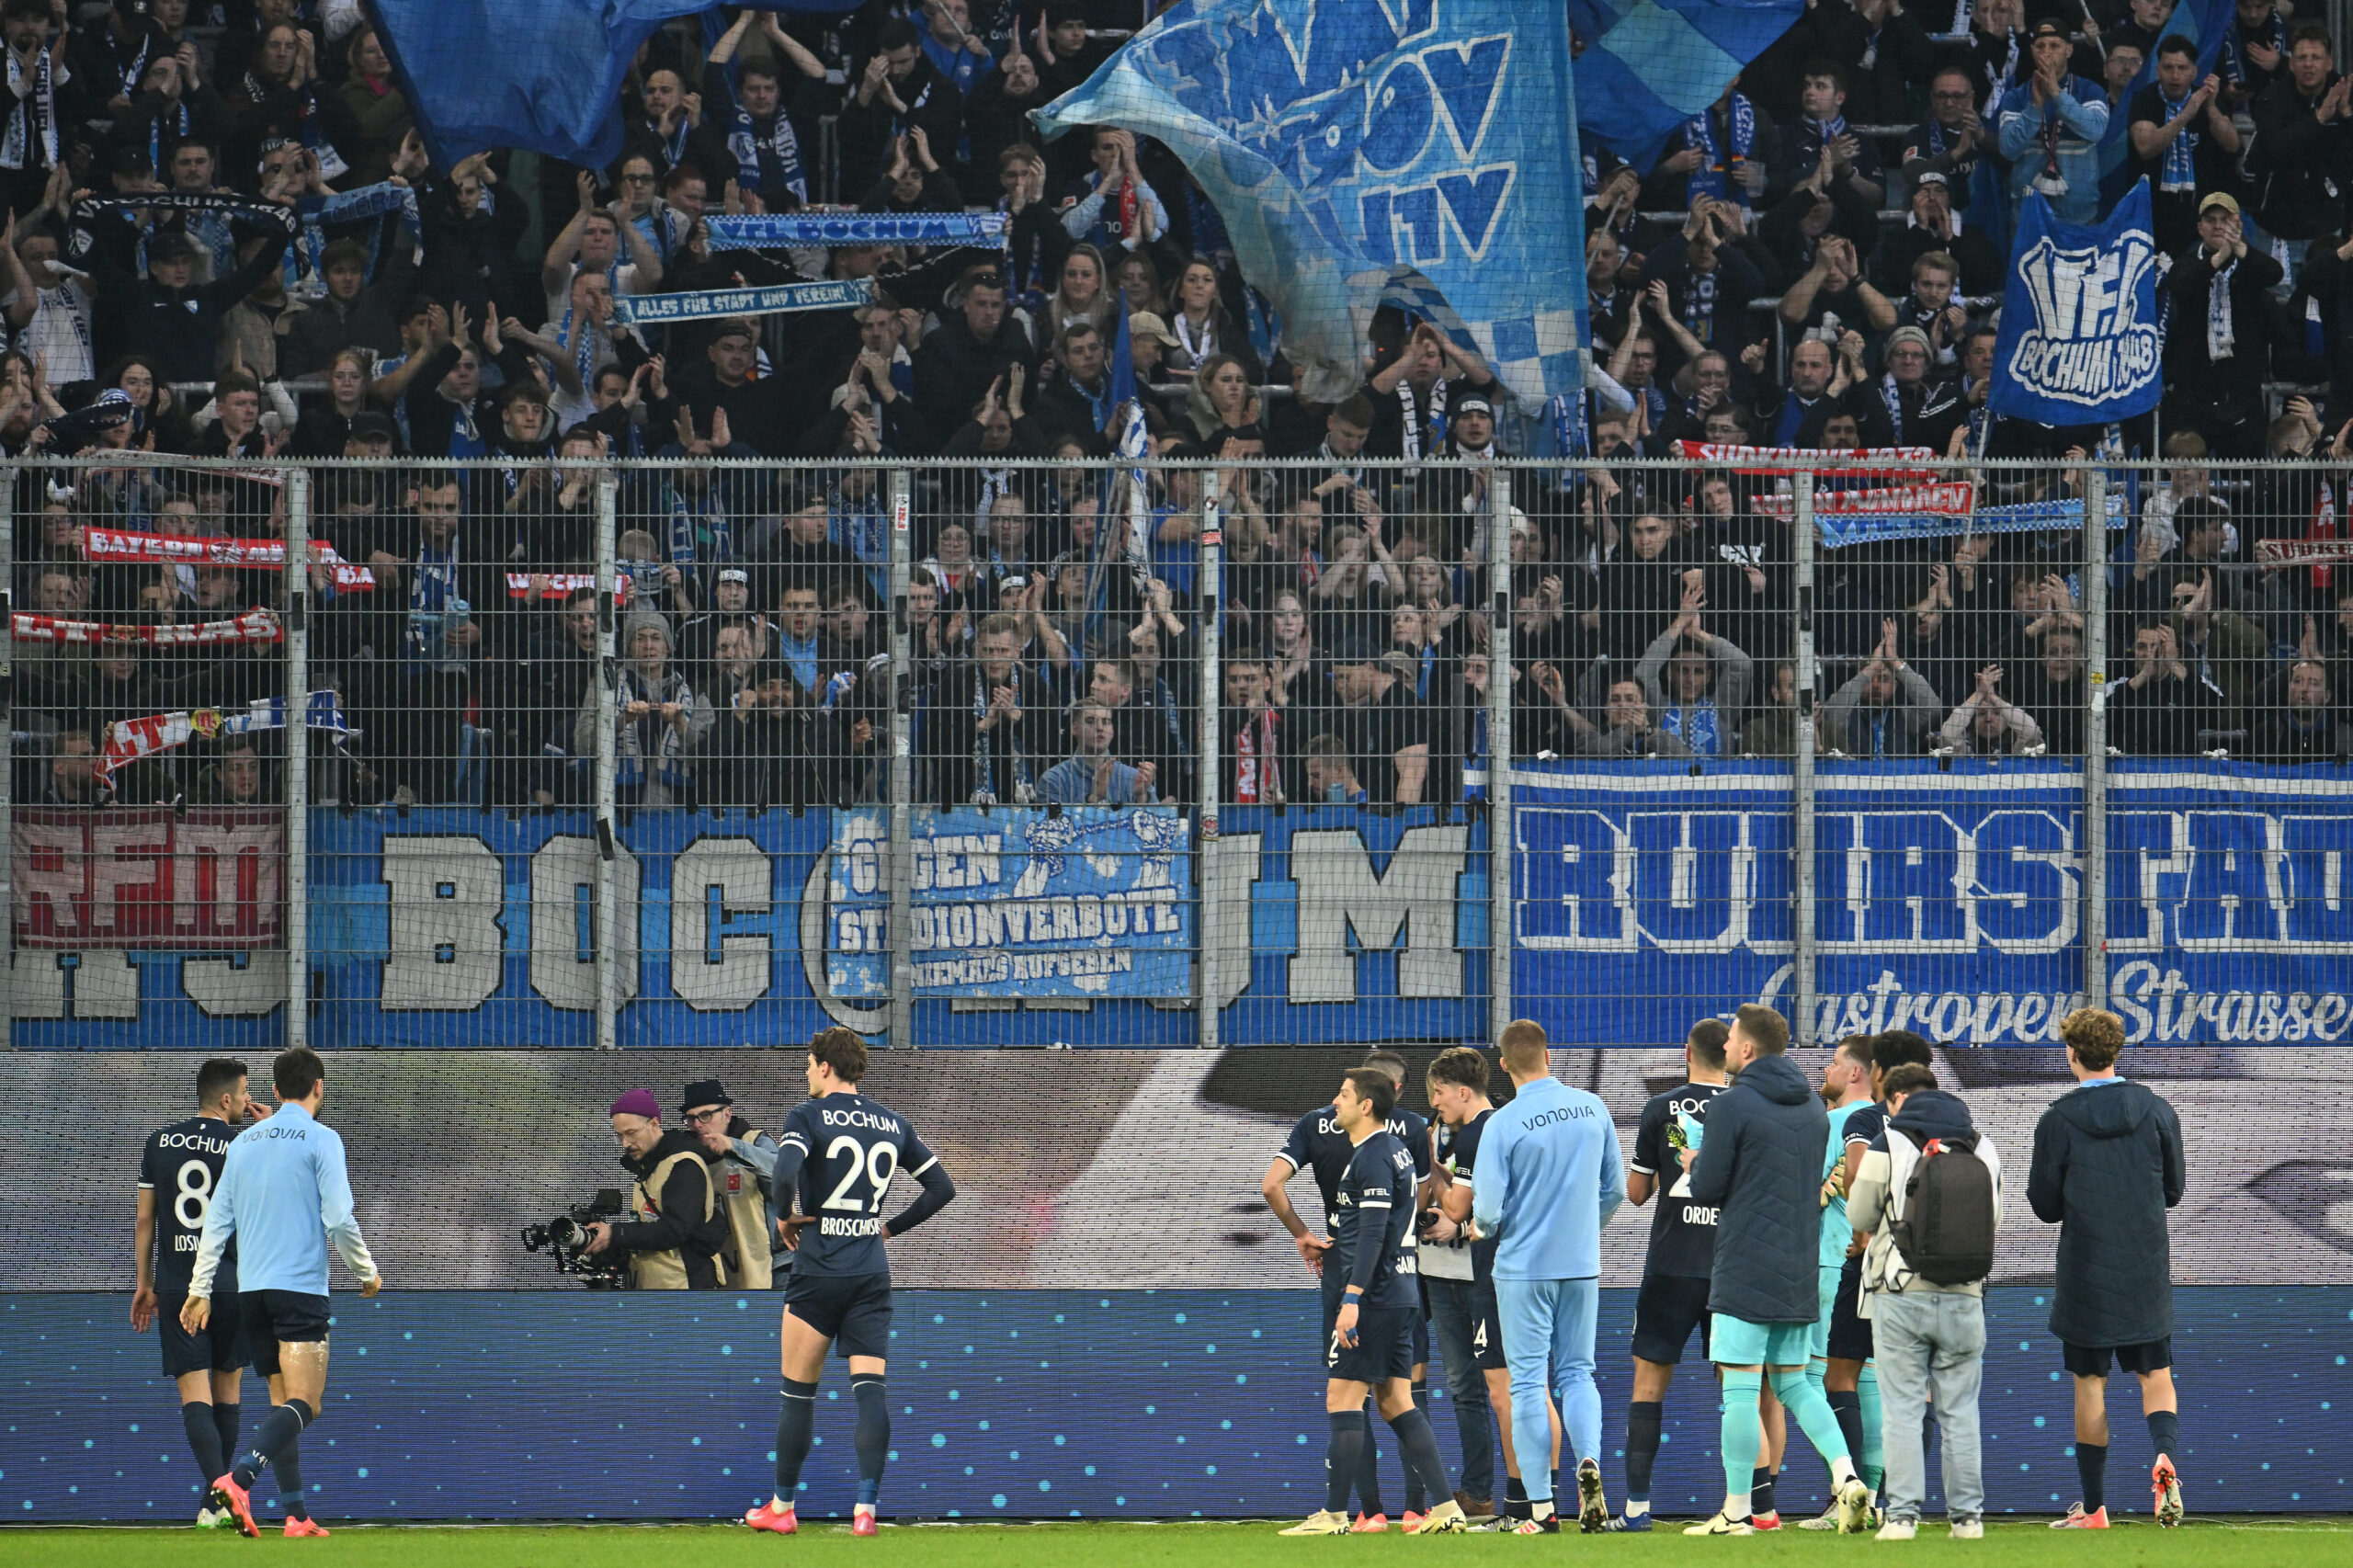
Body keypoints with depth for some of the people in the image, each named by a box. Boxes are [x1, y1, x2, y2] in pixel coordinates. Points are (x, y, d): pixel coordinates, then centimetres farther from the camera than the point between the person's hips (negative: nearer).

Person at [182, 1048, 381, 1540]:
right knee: (304, 1404, -10)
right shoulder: (321, 1140, -4)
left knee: (283, 1402, 13)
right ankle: (239, 1479, -32)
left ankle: (296, 1514, 7)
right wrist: (367, 1273, 4)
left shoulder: (244, 1143, 12)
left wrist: (201, 1290, 15)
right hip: (300, 1287, -6)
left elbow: (216, 1221, 12)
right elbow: (339, 1219, -10)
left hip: (251, 1289, 6)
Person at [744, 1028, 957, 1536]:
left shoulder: (808, 1117, -6)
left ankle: (781, 1507, 17)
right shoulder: (891, 1123, 10)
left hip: (819, 1270, -4)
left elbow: (785, 1173, -25)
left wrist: (783, 1217, -6)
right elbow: (942, 1187, 12)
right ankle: (866, 1508, -15)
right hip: (873, 1274, 4)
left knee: (798, 1393, 8)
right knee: (871, 1389, -3)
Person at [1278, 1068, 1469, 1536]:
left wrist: (1352, 1299, -24)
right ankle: (1446, 1507, 4)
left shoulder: (1372, 1157, -13)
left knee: (1342, 1398, -5)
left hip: (1373, 1298, -10)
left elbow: (1372, 1233, -21)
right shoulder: (1395, 1149, 17)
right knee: (1396, 1403, 9)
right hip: (1401, 1295, 10)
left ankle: (1334, 1515, -4)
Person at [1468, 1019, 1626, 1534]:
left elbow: (1488, 1210, -14)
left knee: (1528, 1381, 3)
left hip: (1524, 1267, -3)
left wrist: (1483, 1227, 10)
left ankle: (1541, 1507, 3)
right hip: (1582, 1266, 3)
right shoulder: (1593, 1109, -1)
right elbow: (1615, 1188, 6)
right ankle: (1589, 1459, -14)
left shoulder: (1505, 1124, -13)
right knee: (1577, 1372, 13)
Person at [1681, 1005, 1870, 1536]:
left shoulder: (1732, 1106, -11)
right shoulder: (1813, 1108, 11)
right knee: (1794, 1383, 14)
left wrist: (1695, 1164, 14)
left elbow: (1708, 1189, -10)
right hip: (1799, 1273, 7)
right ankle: (1847, 1477, -3)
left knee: (1740, 1390, -2)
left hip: (1744, 1271, -7)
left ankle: (1737, 1512, 0)